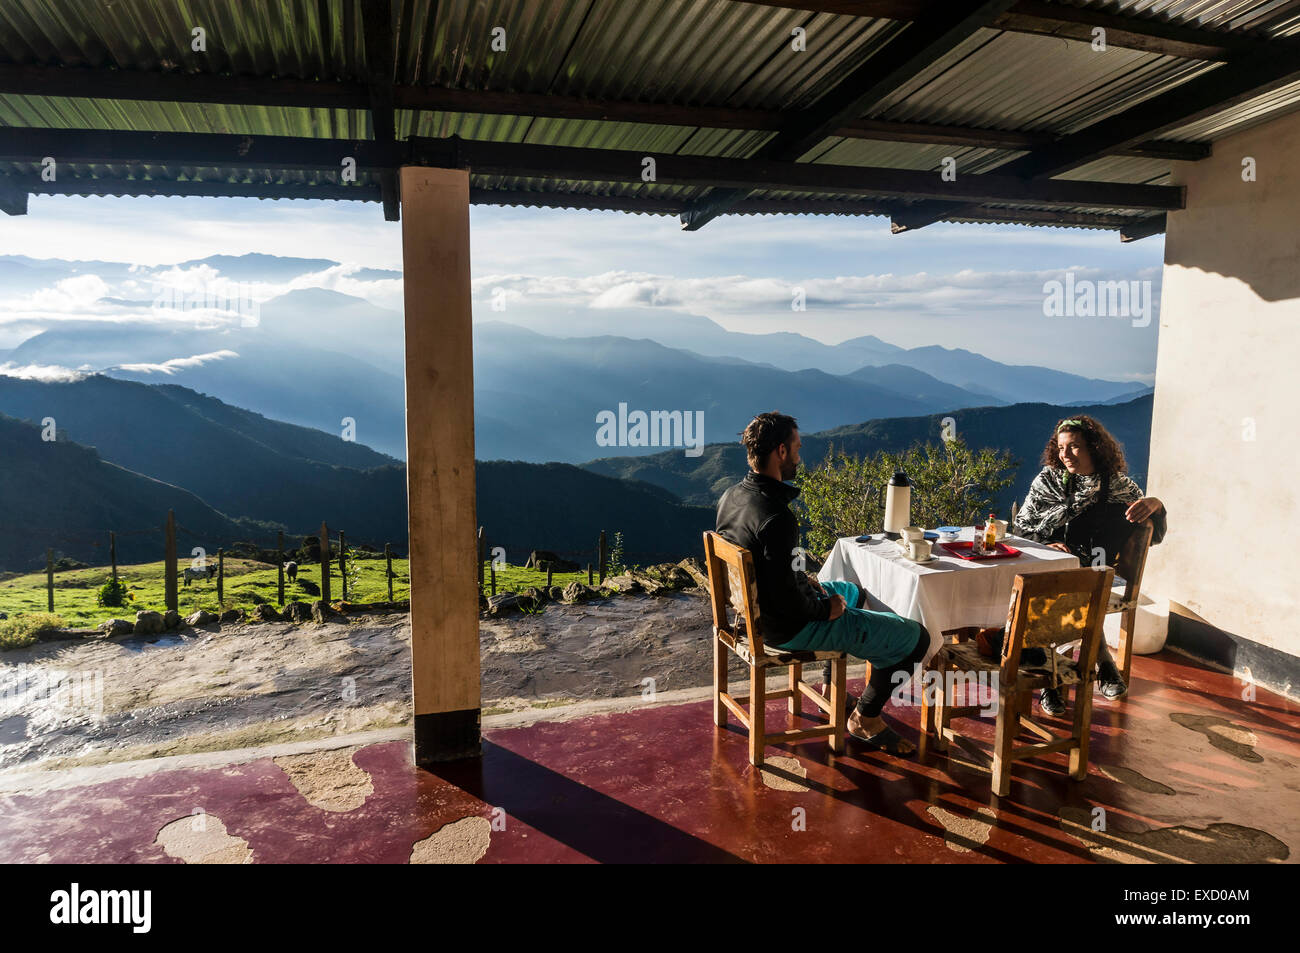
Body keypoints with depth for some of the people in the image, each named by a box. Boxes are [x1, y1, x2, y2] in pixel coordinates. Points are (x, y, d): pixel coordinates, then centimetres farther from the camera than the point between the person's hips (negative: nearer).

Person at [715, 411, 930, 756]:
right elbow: (785, 598, -30)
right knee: (914, 636, -1)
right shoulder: (776, 517, -32)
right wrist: (825, 608, -12)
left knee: (853, 592, 35)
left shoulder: (730, 496, -3)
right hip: (789, 628, -10)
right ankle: (864, 718, 18)